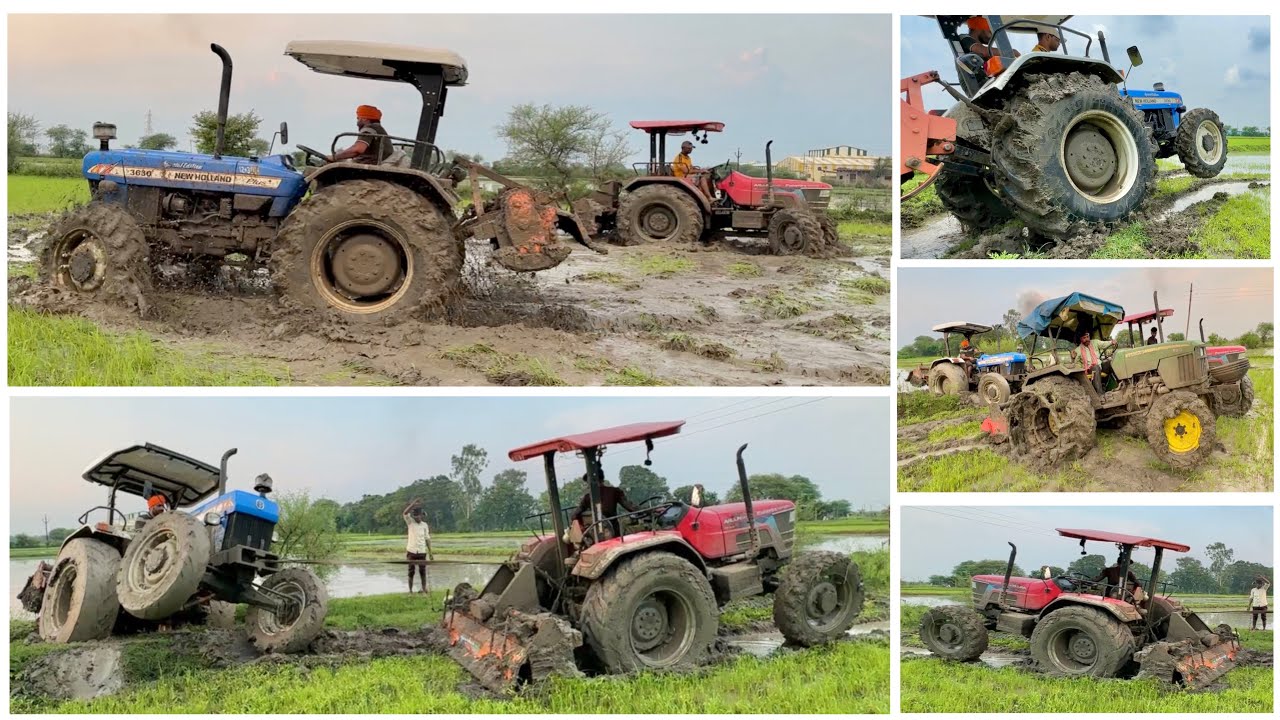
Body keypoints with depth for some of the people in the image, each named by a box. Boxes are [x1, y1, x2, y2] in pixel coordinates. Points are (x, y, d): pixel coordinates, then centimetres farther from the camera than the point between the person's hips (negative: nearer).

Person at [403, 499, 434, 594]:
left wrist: (430, 552, 5)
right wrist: (414, 502, -21)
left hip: (422, 551, 1)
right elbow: (405, 513, -17)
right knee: (411, 572, 4)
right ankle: (410, 591, 11)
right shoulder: (410, 522, 0)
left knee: (422, 572, 4)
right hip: (411, 551, -1)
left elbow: (427, 539, 8)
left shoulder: (425, 525, 5)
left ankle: (424, 590, 11)